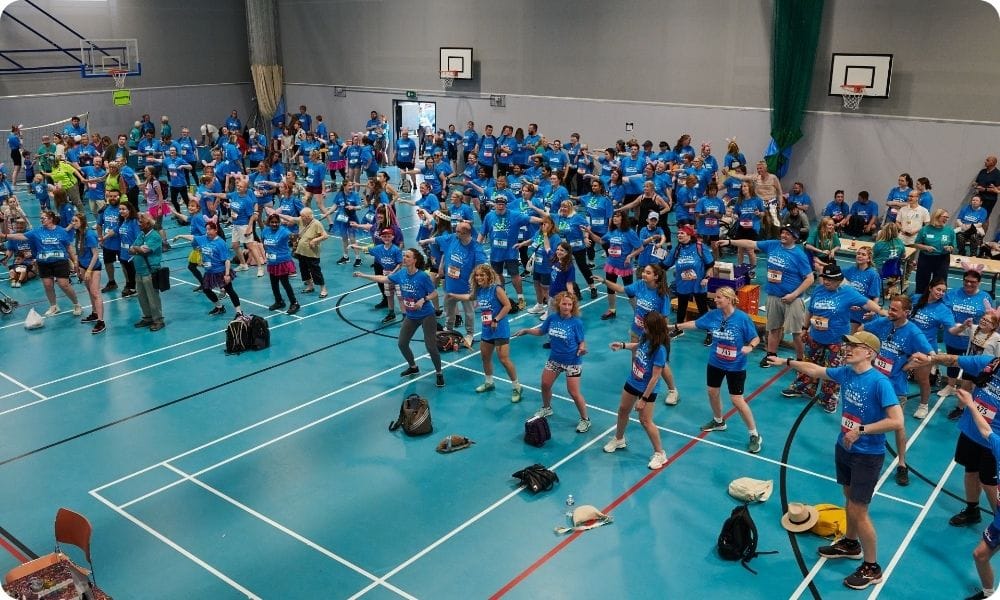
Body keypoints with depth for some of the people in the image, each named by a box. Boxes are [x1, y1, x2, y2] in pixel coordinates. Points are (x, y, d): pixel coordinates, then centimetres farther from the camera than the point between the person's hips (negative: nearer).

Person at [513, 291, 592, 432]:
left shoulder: (576, 322, -20)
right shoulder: (552, 318, -8)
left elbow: (582, 342, -14)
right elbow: (541, 331, 9)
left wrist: (582, 348, -35)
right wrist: (527, 331, -2)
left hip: (572, 361, -5)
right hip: (554, 358, 5)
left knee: (574, 393, -3)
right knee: (545, 384, 17)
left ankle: (585, 420, 18)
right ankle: (546, 408, 46)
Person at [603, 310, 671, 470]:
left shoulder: (660, 349, -33)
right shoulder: (646, 336, -14)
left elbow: (655, 377, -27)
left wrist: (644, 399, -22)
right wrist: (623, 345, 6)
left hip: (647, 389, -8)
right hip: (632, 382, 8)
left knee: (645, 420, 0)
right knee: (623, 410, 21)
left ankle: (659, 454, 19)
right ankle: (619, 439, 46)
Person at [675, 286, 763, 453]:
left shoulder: (742, 318, -20)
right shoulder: (713, 315, -7)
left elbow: (756, 339, -13)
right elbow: (695, 323, 8)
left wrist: (749, 347, -33)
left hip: (735, 366, -6)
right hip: (715, 363, 6)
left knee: (737, 400, -5)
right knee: (712, 392, 19)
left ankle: (755, 435, 11)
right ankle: (718, 422, 47)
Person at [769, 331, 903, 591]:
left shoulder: (880, 382, -26)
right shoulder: (845, 372, -4)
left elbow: (897, 422, -30)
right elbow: (816, 370, 15)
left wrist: (861, 430, -27)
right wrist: (787, 362, 21)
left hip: (867, 455, -7)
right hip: (844, 448, 7)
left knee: (858, 511, 0)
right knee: (850, 498, 24)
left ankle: (872, 568, 19)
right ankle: (850, 544, 47)